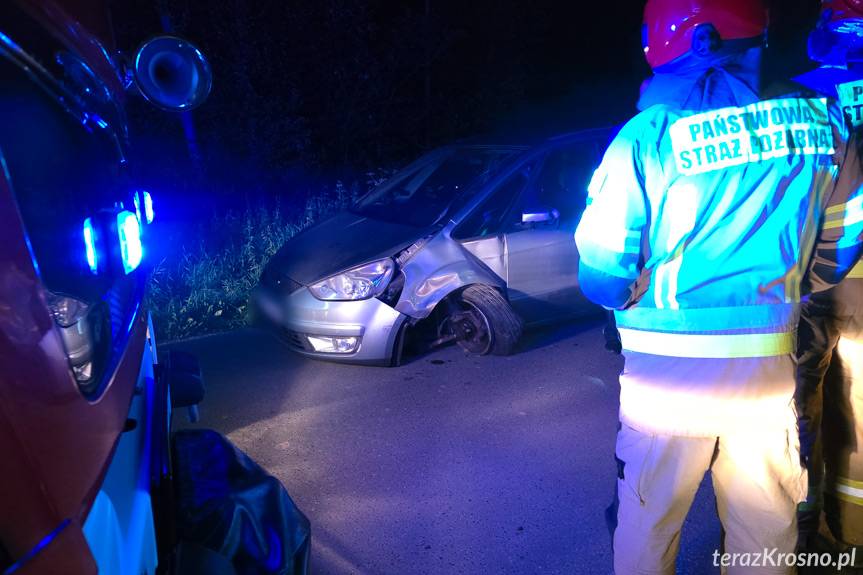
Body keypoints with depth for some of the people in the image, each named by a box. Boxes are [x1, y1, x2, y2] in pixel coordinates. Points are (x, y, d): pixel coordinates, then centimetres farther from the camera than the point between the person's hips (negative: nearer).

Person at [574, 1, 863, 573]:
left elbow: (603, 277, -14)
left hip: (670, 371, -3)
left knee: (650, 519, 18)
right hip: (770, 368, 4)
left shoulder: (648, 134, -12)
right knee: (767, 527, 22)